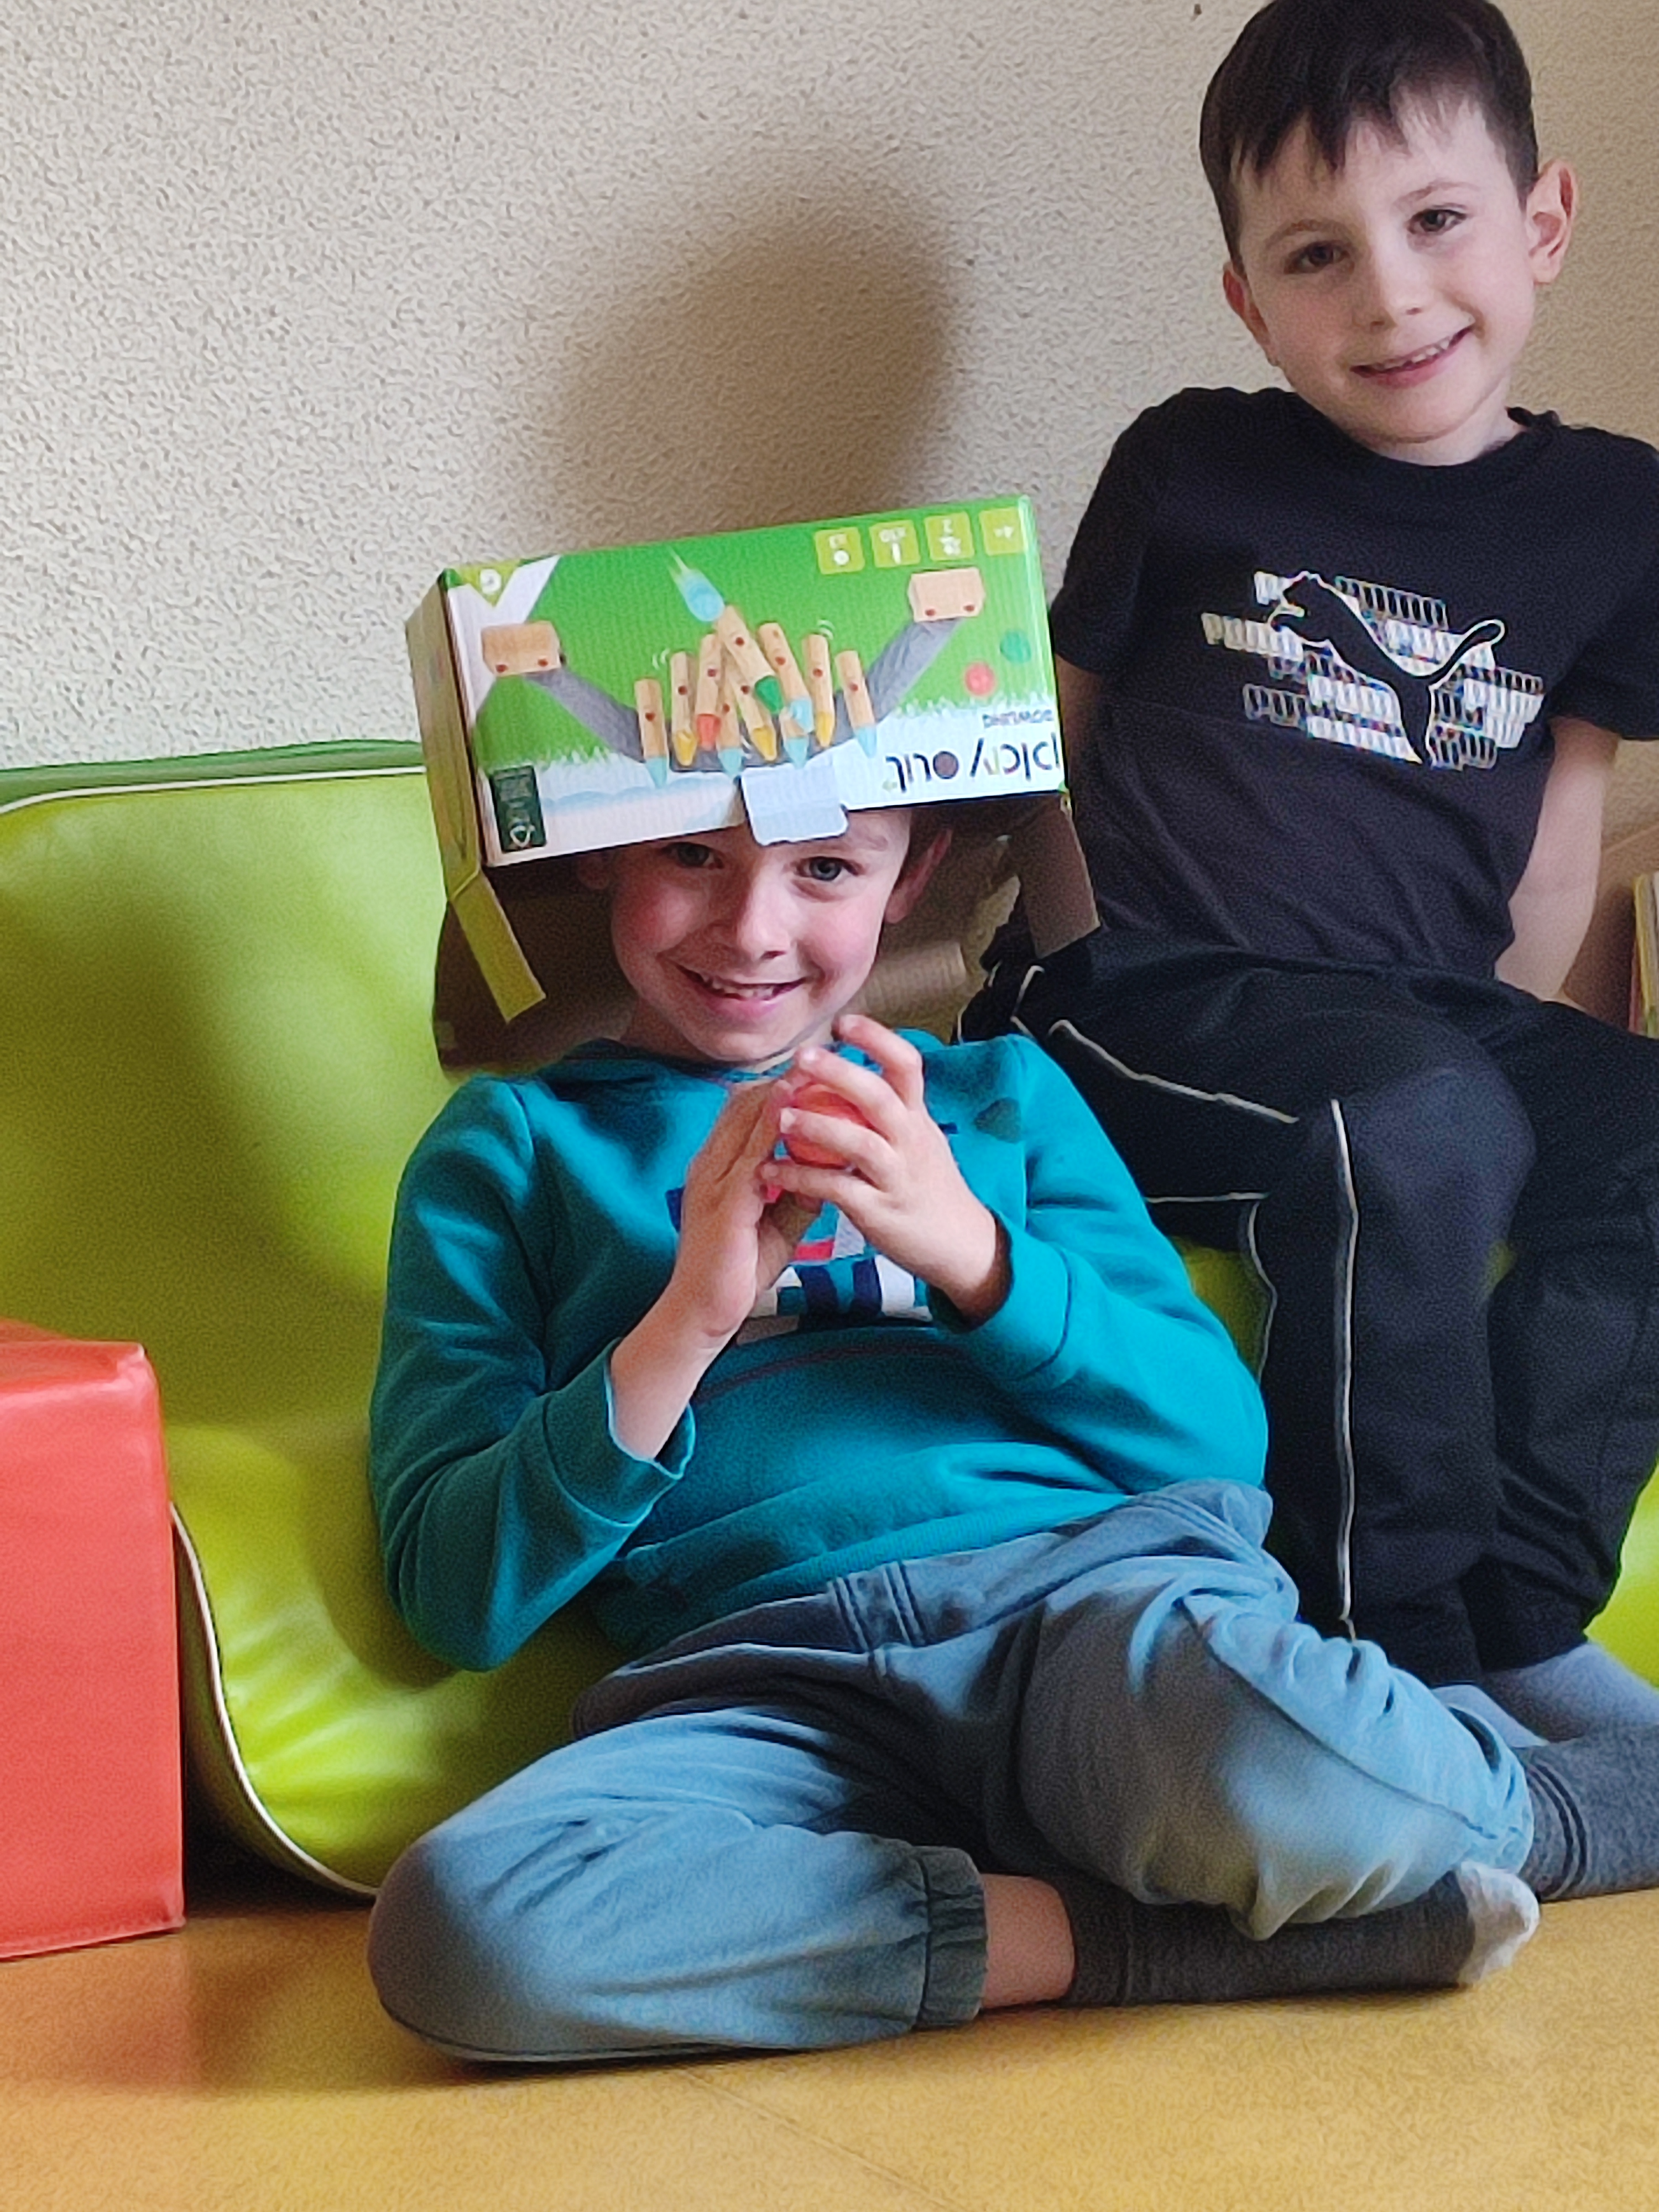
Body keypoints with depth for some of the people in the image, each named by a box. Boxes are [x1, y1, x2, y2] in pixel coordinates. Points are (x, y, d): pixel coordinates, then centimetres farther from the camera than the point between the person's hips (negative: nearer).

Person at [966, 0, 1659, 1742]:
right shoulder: (1188, 469, 4)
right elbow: (1052, 731, 12)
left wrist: (1517, 1040, 6)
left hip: (1435, 1016, 4)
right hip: (1159, 998, -4)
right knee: (1415, 1125, -33)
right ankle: (1393, 1650, -25)